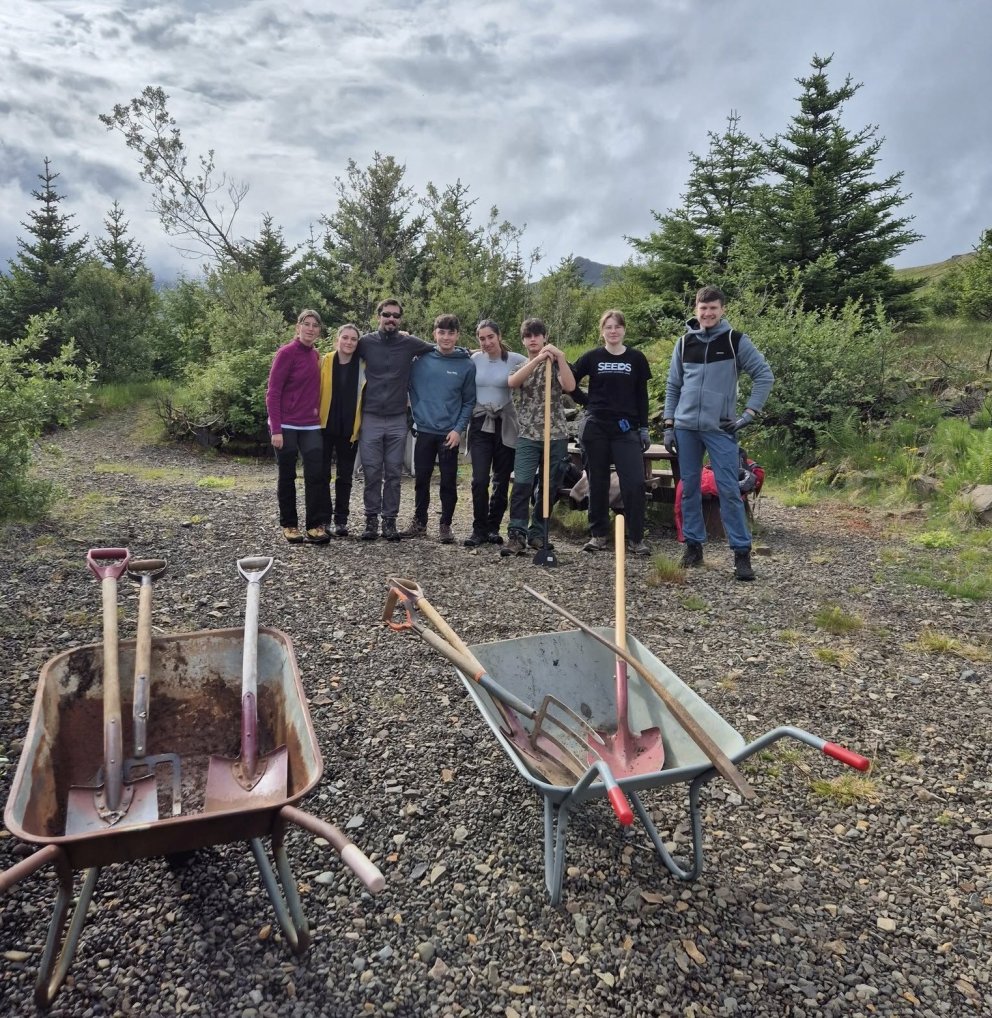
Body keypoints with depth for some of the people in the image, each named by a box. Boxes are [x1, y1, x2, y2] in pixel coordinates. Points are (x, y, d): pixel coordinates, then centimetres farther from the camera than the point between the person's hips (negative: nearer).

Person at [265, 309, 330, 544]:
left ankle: (316, 525, 3)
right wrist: (275, 429, -17)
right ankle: (288, 525, 17)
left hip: (311, 426, 5)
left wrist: (317, 412, 4)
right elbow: (272, 393, -12)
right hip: (286, 426, -5)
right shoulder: (286, 353, -9)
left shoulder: (316, 355, 9)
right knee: (287, 476, 5)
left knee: (316, 474, -2)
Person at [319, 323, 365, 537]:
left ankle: (341, 520, 16)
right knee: (323, 475, 3)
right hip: (325, 427, -1)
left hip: (349, 430, 1)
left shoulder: (363, 366, 0)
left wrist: (361, 425, 0)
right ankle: (324, 518, 14)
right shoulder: (324, 362, -2)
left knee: (345, 477, 8)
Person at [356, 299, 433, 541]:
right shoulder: (366, 342, 2)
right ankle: (371, 519, 11)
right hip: (370, 418, -1)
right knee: (372, 473, 2)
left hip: (397, 420, 1)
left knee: (394, 474, 5)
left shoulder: (410, 343, 2)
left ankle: (390, 519, 13)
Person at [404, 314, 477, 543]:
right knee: (421, 479, 10)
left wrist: (459, 429, -9)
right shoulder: (421, 360, 0)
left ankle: (446, 524, 17)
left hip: (450, 434, -1)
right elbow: (410, 388, 6)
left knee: (448, 483, 4)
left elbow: (469, 402, -1)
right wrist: (417, 414, -4)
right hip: (424, 430, 1)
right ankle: (419, 521, 24)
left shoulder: (467, 365, -2)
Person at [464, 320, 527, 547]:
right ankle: (479, 529, 3)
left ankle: (493, 528, 19)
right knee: (479, 479, -7)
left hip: (505, 425, -1)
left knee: (501, 480, 6)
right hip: (480, 424, 1)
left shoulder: (515, 360, -5)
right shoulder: (474, 360, 2)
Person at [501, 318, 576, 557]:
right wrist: (537, 359, -20)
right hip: (527, 436, -1)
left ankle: (537, 533, 16)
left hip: (556, 436, 1)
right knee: (522, 484, -15)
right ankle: (517, 535, -12)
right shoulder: (519, 365, 12)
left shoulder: (555, 364, 9)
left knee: (550, 488, 4)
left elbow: (569, 386, -10)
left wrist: (559, 357, -14)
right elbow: (511, 382, -13)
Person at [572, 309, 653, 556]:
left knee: (634, 482, -9)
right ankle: (599, 535, 16)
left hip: (627, 429, 0)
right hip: (595, 428, 1)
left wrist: (644, 428, 3)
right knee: (598, 482, 6)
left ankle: (636, 538, 0)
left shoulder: (636, 358, 5)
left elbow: (642, 396, 7)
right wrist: (589, 403, 0)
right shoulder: (592, 357, 5)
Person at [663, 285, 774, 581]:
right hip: (686, 427, 3)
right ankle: (693, 545, 18)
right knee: (689, 488, 7)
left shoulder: (736, 341, -1)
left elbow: (764, 375, 1)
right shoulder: (684, 343, 8)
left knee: (729, 490, -6)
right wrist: (669, 425, 6)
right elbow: (672, 386, 11)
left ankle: (742, 552, 0)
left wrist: (749, 413, -7)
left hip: (720, 429, -3)